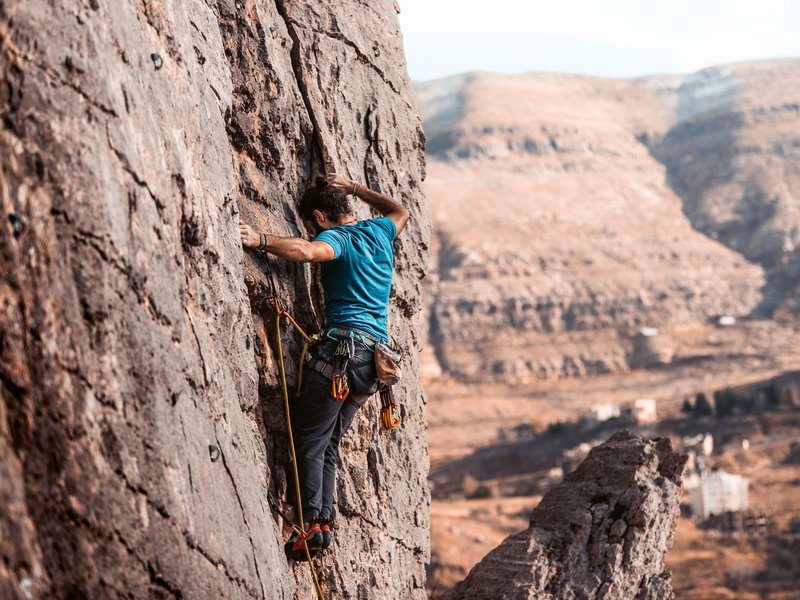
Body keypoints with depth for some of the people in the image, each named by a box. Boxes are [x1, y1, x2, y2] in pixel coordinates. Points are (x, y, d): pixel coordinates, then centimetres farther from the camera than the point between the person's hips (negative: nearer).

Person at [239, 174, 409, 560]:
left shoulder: (336, 238, -2)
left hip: (343, 348, -7)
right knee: (328, 443, 10)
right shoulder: (378, 232, 19)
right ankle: (325, 522, 0)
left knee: (309, 439, -6)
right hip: (375, 358, 8)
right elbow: (400, 212, 43)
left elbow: (306, 251, -26)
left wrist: (260, 240, -23)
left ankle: (313, 523, -17)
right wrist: (354, 189, 46)